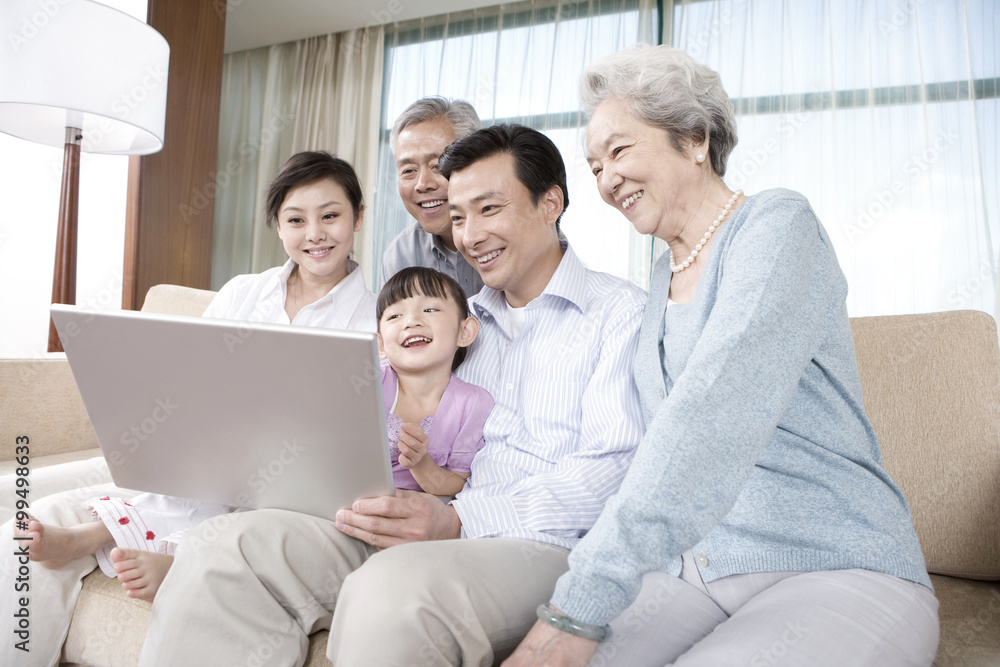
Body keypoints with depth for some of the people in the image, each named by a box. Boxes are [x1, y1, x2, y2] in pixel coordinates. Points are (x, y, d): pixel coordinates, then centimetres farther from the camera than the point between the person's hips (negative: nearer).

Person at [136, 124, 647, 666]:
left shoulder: (622, 312, 2)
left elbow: (613, 470, -11)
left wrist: (462, 520, -22)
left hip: (543, 545, -5)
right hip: (439, 533, 6)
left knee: (391, 591, -36)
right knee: (232, 549, -16)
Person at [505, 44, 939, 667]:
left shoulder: (777, 224, -10)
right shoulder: (665, 278, 14)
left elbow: (715, 414, -26)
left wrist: (578, 609, -31)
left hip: (836, 570, -5)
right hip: (687, 572, 6)